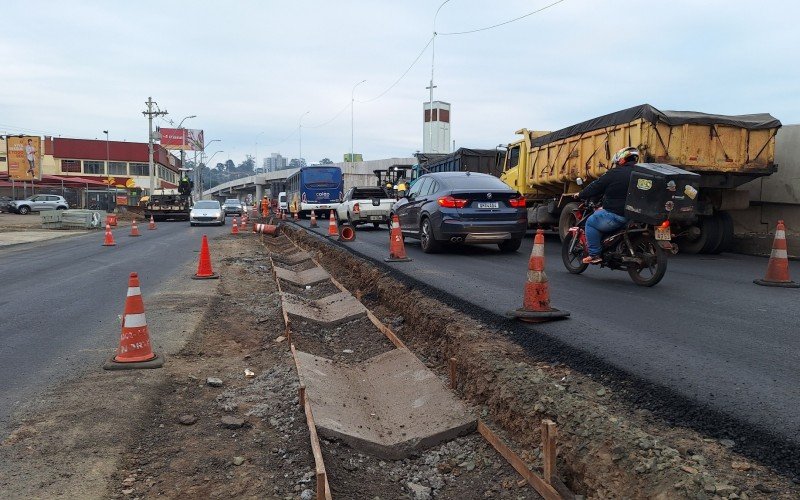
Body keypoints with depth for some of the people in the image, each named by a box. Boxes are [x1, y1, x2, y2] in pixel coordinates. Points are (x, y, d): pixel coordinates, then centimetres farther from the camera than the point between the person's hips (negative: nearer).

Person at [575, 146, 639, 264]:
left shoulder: (615, 173, -9)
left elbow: (596, 187, -2)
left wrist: (580, 195, 15)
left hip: (616, 214, -8)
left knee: (591, 222, 8)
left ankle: (594, 254, 1)